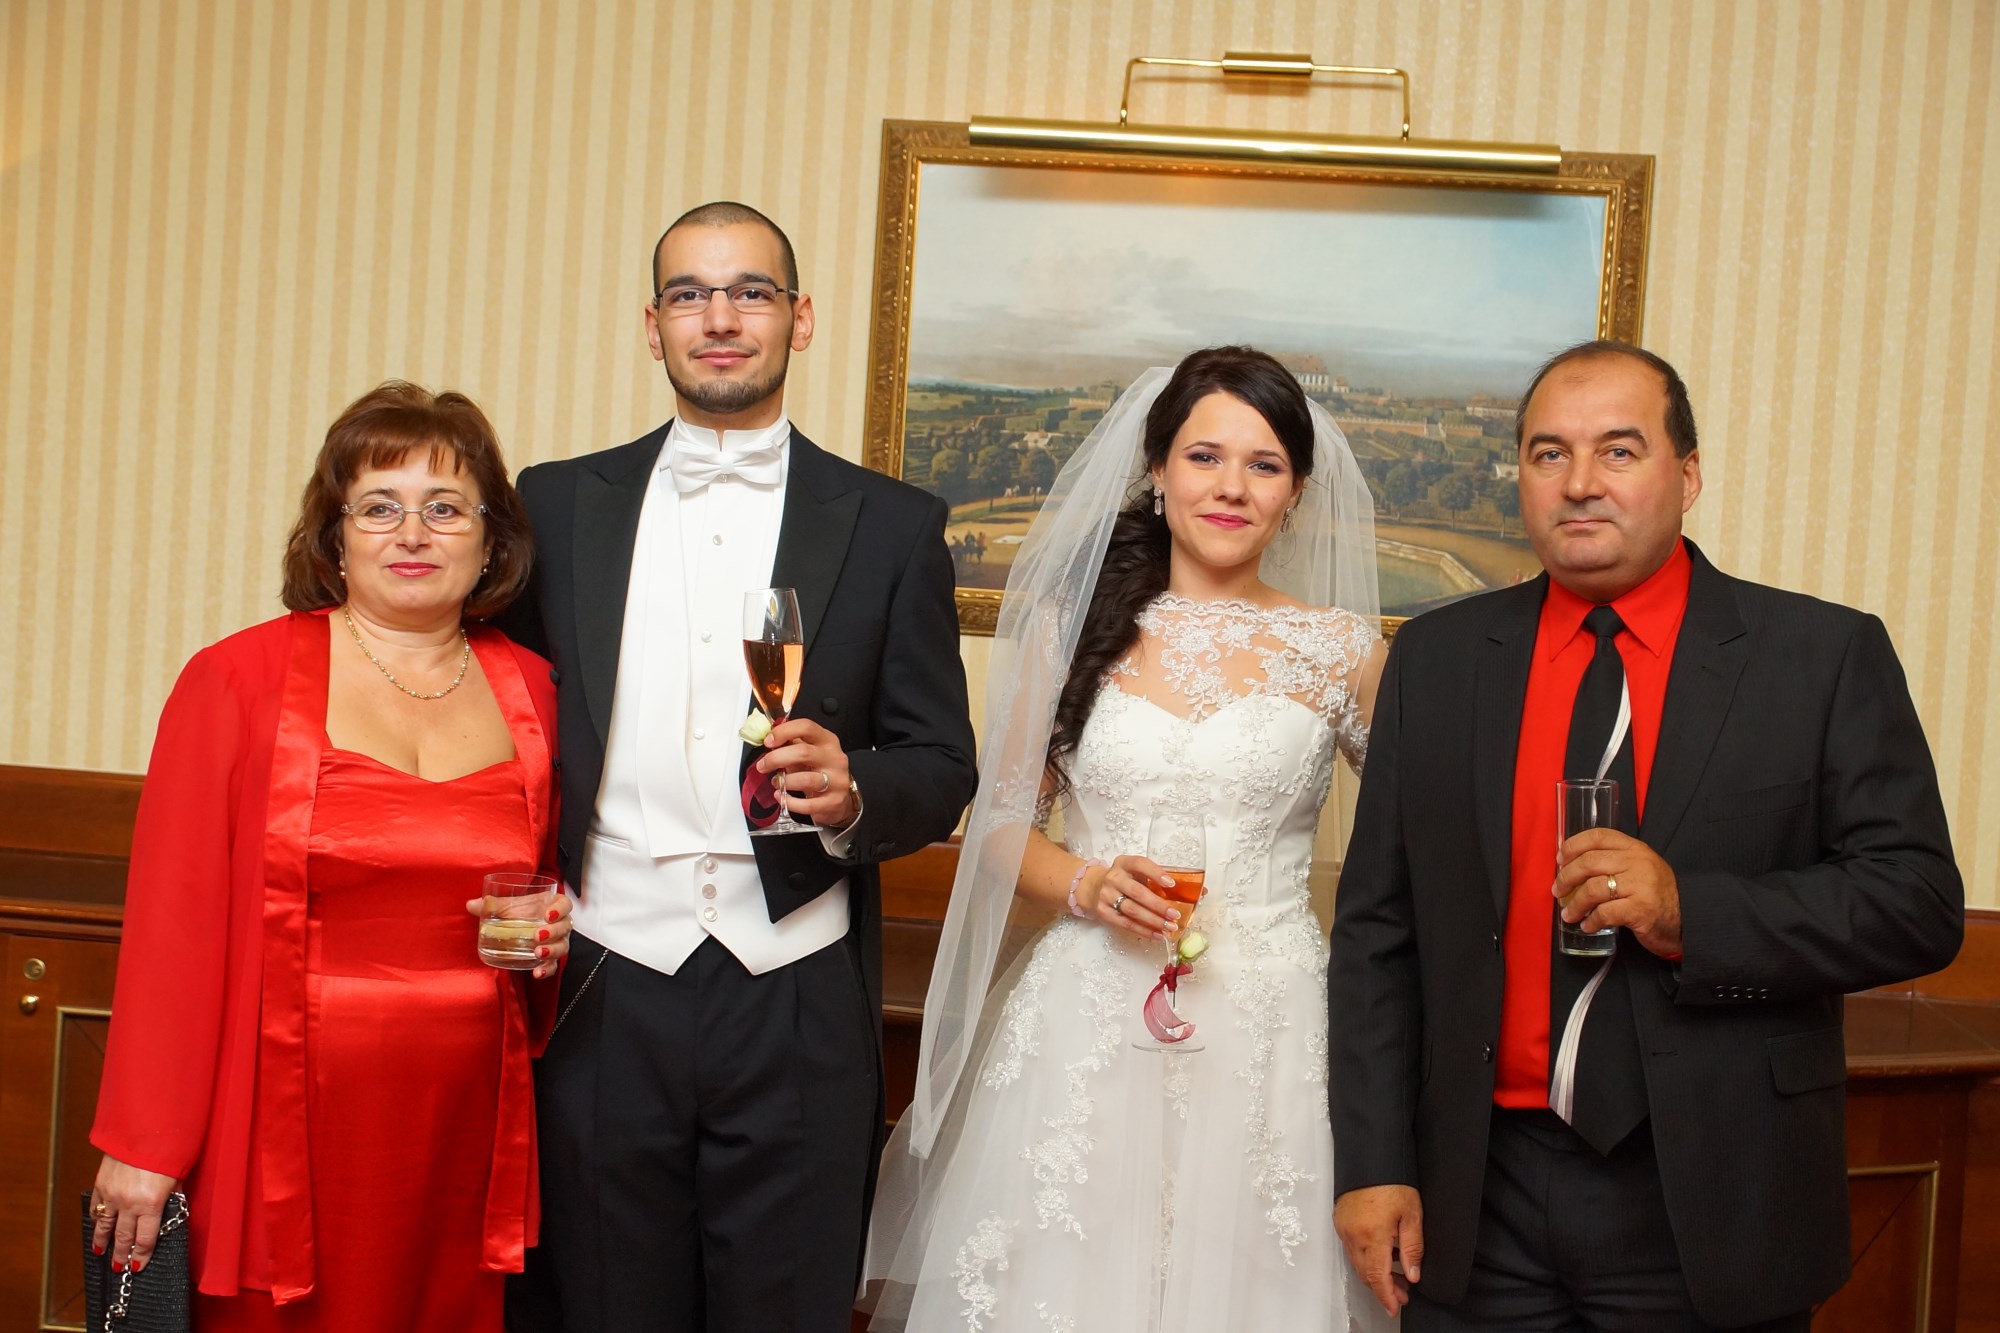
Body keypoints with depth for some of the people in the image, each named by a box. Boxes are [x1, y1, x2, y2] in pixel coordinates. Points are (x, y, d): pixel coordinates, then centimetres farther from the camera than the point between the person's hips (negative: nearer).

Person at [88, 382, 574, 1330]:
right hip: (285, 1126, -3)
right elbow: (174, 919, -6)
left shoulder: (531, 692, 7)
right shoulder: (236, 681, -4)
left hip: (462, 1130, 3)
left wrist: (554, 937, 0)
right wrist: (143, 1147, -7)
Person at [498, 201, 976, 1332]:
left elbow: (943, 766, 5)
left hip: (798, 1016, -1)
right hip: (600, 1006, 1)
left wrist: (852, 795, -16)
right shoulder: (558, 505, 8)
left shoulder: (892, 524, 4)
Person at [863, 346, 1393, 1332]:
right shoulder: (1070, 629, 4)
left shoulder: (1339, 651, 2)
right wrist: (1088, 887, -10)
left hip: (1268, 1034, 0)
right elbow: (998, 829, 9)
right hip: (1085, 1025, 1)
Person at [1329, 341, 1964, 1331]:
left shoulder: (1826, 656, -3)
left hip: (1712, 1208, -1)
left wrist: (1689, 914, -20)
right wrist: (1373, 1164, -1)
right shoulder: (1435, 658, 4)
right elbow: (1376, 927, 3)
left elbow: (1919, 902, -6)